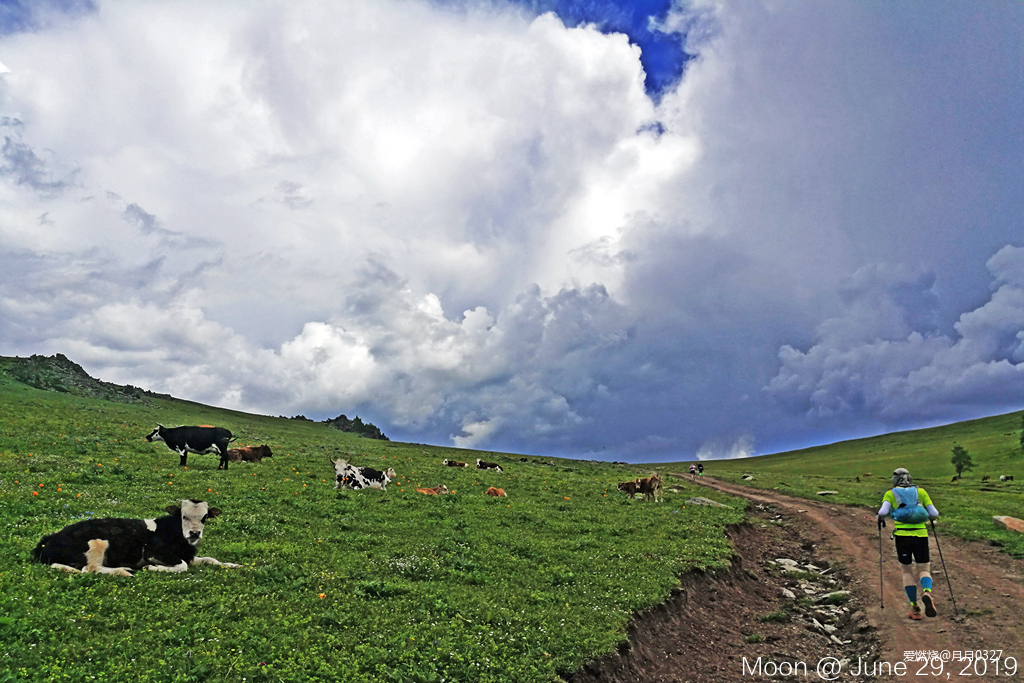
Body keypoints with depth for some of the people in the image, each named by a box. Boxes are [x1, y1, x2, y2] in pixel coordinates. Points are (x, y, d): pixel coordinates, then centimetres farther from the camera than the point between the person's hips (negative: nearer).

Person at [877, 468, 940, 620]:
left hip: (902, 535, -1)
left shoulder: (890, 494, 5)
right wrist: (928, 517, 28)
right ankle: (927, 593, -19)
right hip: (920, 535, 1)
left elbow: (883, 512, -9)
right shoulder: (920, 491, 10)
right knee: (924, 569, 12)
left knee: (907, 571, 15)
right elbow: (934, 514, 5)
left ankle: (914, 608, 11)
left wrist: (880, 519, 12)